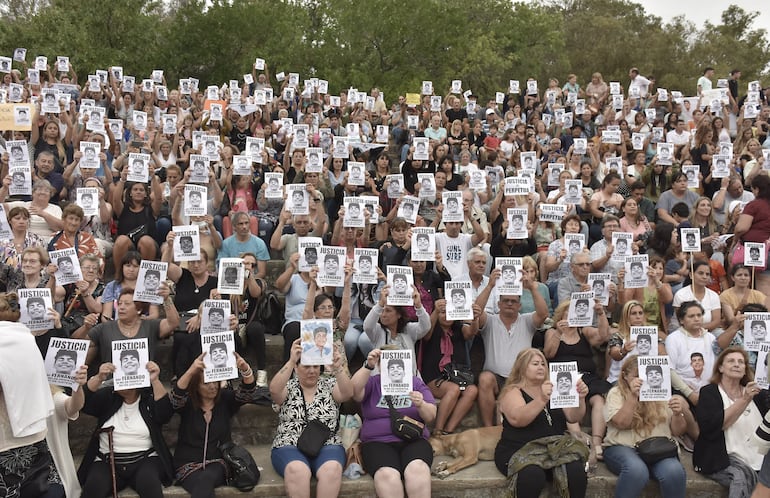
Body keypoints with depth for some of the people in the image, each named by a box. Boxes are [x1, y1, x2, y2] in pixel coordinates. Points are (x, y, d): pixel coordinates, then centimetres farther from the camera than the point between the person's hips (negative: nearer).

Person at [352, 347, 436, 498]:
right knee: (387, 475, -34)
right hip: (378, 442, -1)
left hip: (414, 441, 1)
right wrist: (368, 366, -22)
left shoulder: (416, 382, 16)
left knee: (417, 469, -34)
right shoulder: (372, 382, 12)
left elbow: (431, 416, 7)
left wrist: (421, 405, -15)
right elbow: (355, 391, -10)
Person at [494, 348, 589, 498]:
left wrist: (580, 398, -13)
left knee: (576, 469, -28)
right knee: (533, 474, -37)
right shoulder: (512, 391, 0)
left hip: (554, 447, 4)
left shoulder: (552, 389, 16)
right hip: (520, 450, -4)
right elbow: (517, 419, -20)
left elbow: (573, 417, 8)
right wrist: (541, 400, -34)